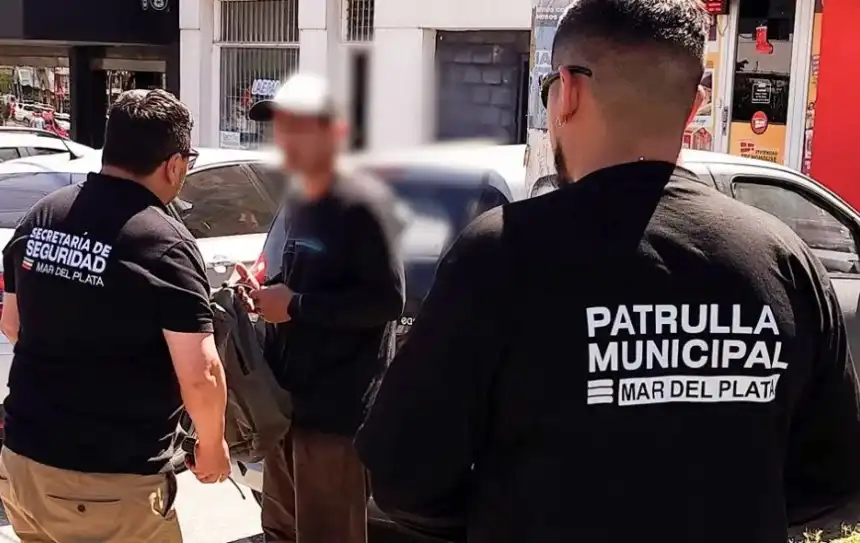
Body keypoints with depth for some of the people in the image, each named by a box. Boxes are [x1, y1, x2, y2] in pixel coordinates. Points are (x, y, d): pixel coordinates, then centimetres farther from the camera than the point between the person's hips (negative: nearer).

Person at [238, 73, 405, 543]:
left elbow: (388, 299, -21)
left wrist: (295, 306, -17)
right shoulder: (295, 197, 14)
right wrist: (268, 292, 5)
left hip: (337, 409, -9)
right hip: (288, 398, 9)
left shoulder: (363, 202, -15)